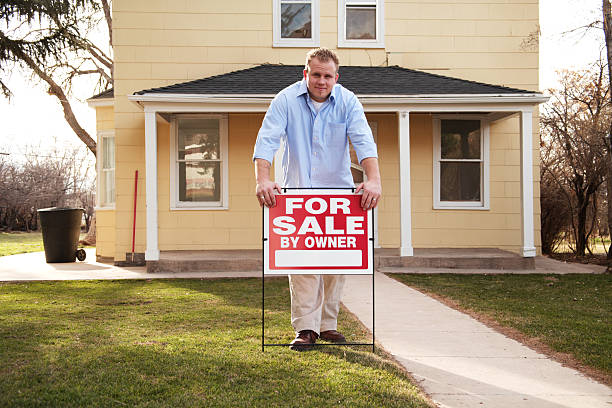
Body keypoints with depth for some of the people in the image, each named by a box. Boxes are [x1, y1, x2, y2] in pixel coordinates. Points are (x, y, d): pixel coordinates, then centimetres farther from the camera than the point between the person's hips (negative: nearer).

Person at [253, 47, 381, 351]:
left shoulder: (348, 102, -3)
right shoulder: (286, 100, -6)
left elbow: (364, 141, -14)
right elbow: (267, 140, -15)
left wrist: (373, 180, -31)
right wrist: (262, 179, -31)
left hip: (338, 190, 2)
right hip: (297, 190, -1)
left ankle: (328, 324, 15)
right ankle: (305, 328, -6)